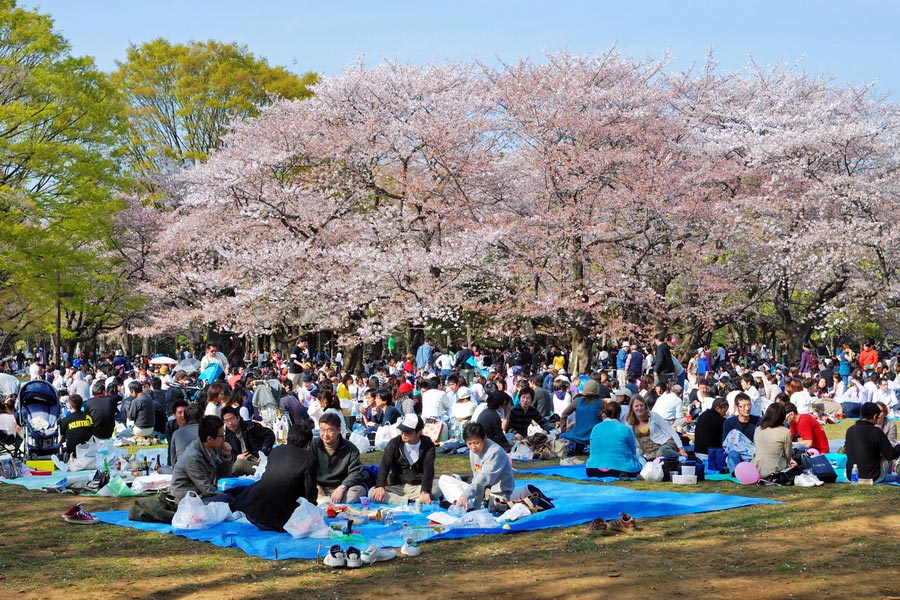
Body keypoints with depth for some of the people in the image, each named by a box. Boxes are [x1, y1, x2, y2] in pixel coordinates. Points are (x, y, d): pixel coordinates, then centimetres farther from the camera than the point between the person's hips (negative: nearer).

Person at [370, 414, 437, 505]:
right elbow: (384, 466, -12)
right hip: (398, 487, 2)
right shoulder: (394, 443, -2)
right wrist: (380, 486, -31)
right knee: (372, 493, -26)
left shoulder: (428, 445, -5)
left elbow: (428, 470, -16)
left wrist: (425, 492, -34)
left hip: (419, 487, -2)